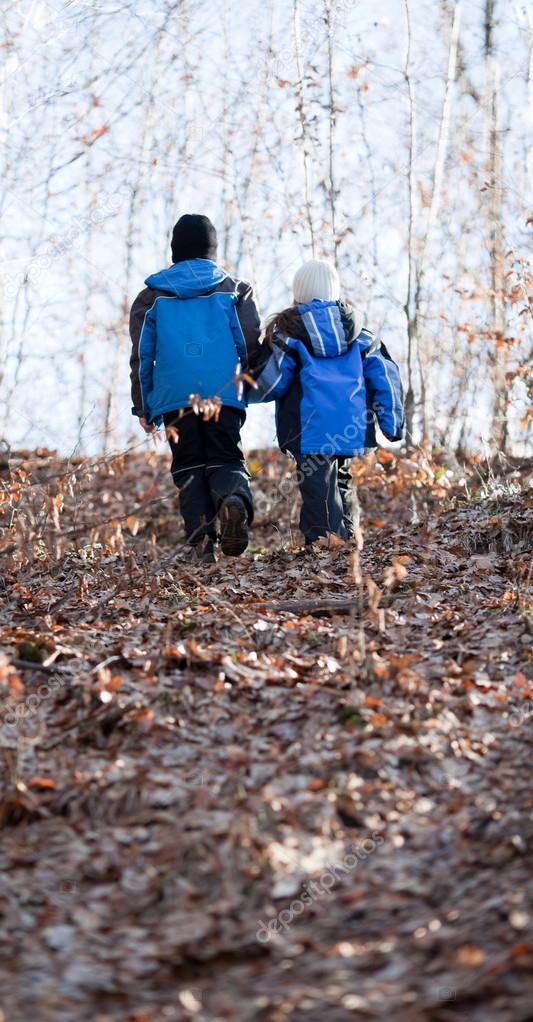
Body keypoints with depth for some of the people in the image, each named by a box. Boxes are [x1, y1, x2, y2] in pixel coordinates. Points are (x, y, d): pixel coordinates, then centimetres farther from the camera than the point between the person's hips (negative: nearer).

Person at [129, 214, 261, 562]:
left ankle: (202, 543, -5)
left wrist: (143, 407, 13)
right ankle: (234, 496, -29)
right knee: (226, 459, 6)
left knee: (189, 467, 9)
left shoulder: (153, 295, 13)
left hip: (174, 397, 0)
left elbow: (141, 354, 10)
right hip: (224, 395, 0)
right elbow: (251, 344, 3)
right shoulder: (235, 289, 12)